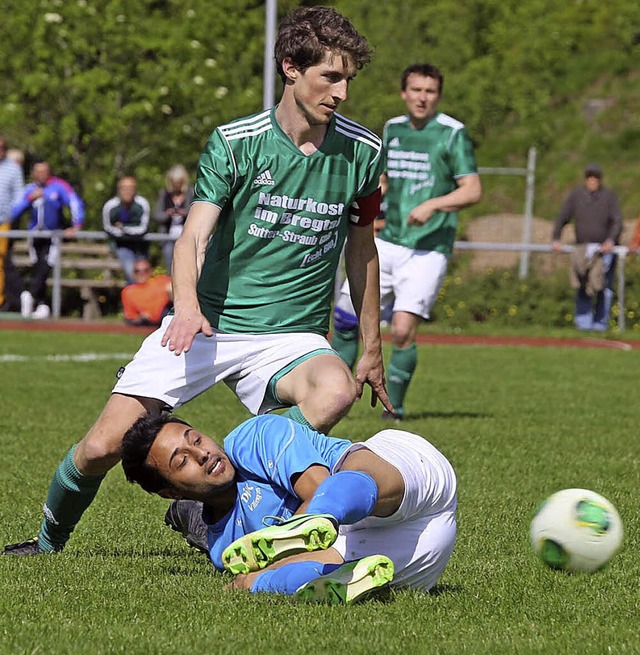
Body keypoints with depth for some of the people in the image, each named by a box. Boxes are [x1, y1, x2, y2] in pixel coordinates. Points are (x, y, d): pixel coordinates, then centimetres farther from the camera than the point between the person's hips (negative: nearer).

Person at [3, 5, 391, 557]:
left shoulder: (362, 152, 1)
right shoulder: (235, 143, -7)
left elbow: (362, 248, 15)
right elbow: (195, 234, -17)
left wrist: (372, 348, 19)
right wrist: (187, 306, -37)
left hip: (291, 336, 1)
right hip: (207, 323, -1)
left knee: (336, 389, -35)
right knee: (103, 446, -9)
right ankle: (50, 540, 24)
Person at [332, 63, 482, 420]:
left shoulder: (453, 133, -7)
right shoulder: (392, 129, 11)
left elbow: (473, 190, -11)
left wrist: (432, 205, -25)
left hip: (429, 250, -6)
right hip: (388, 241, 6)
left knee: (403, 329, -14)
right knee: (346, 313, 3)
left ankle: (395, 405, 3)